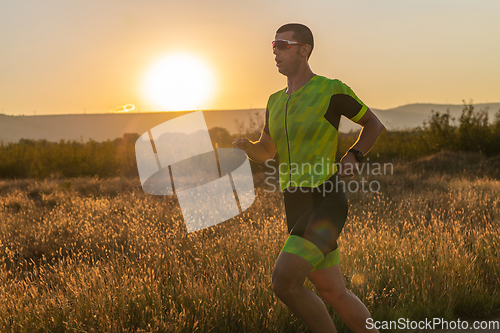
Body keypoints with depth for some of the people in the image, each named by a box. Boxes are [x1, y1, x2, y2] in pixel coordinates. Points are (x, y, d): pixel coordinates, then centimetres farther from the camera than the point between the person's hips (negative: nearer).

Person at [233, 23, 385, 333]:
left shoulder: (331, 90, -5)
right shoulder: (276, 101, 16)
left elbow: (374, 123, 10)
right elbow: (266, 151, 26)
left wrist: (354, 157, -9)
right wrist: (244, 145, 2)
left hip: (327, 205, -8)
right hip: (297, 209, 8)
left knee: (283, 281, -22)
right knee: (333, 294, 11)